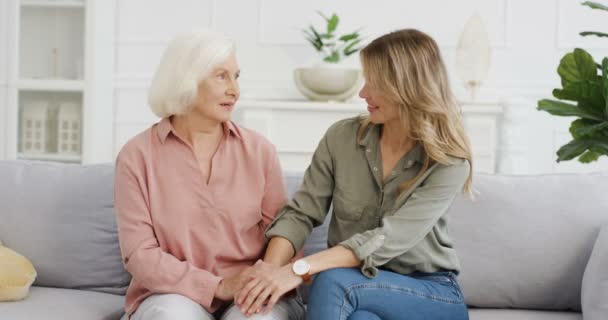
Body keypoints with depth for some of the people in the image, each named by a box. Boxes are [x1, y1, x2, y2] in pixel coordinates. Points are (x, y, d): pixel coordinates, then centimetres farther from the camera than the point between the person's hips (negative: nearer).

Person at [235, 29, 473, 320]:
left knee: (333, 281, -31)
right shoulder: (342, 137, -3)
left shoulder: (449, 163, -14)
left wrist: (299, 269, -35)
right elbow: (300, 214, -4)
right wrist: (270, 271, -25)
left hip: (433, 294, -2)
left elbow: (387, 240, -24)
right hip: (364, 290, 2)